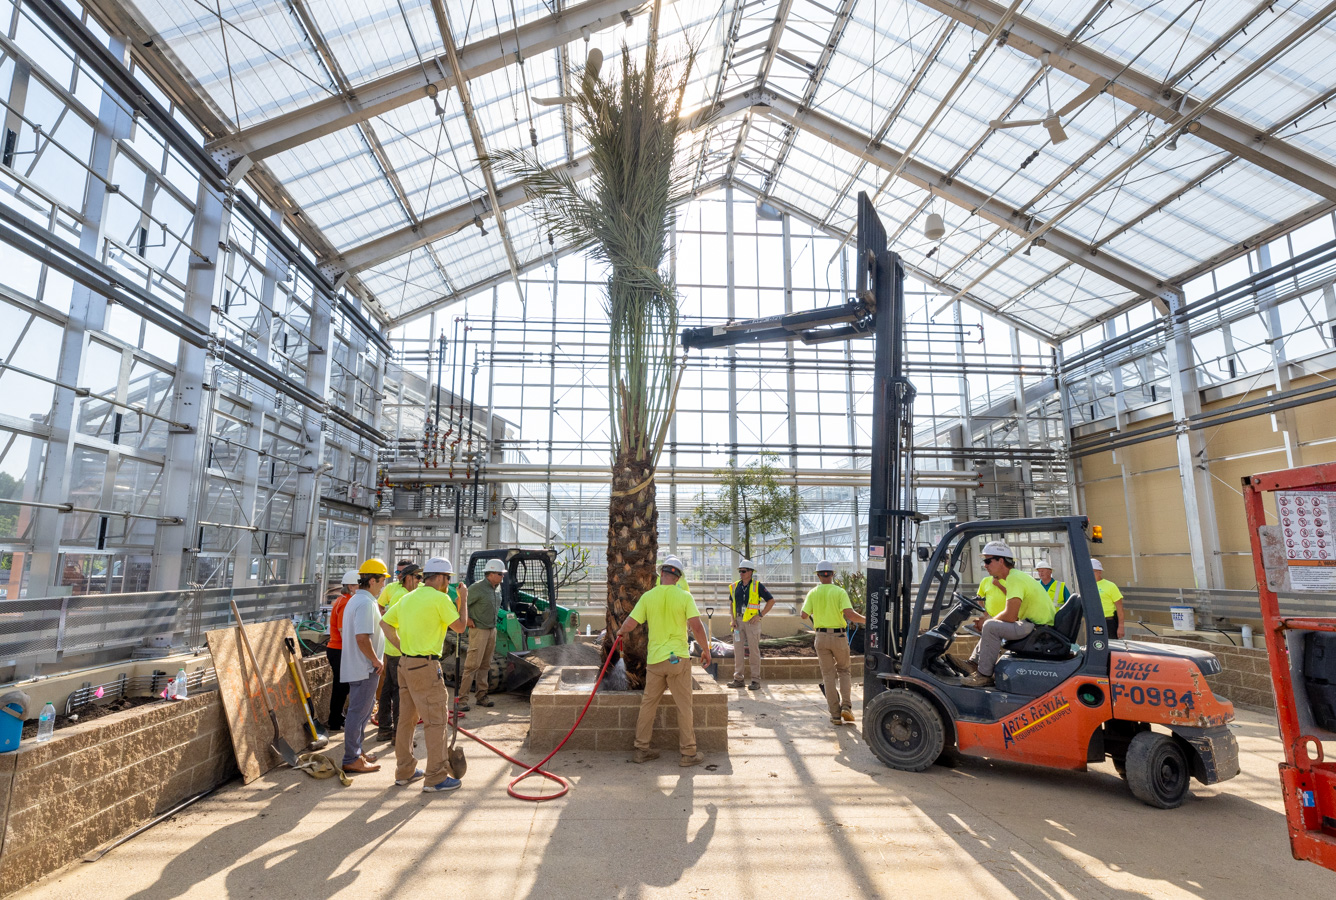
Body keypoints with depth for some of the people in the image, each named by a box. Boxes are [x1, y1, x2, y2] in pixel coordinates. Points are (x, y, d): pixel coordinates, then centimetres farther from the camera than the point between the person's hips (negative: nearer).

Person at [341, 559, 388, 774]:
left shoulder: (356, 599, 13)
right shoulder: (366, 603, -21)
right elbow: (362, 638, -28)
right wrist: (376, 660, -16)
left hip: (356, 666, 11)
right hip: (364, 669, -11)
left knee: (361, 710, 19)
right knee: (358, 712, -2)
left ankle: (356, 752, 30)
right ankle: (352, 759, 7)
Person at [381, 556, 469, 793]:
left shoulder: (407, 597, 11)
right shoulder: (439, 598, -14)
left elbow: (385, 623, 15)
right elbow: (459, 626, -9)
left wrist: (401, 647, 14)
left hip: (405, 663, 9)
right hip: (425, 666, -9)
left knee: (407, 718, 17)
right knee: (436, 720, -1)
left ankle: (404, 772, 27)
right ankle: (436, 778, 3)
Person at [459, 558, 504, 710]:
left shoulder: (497, 588, 8)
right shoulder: (477, 588, -18)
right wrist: (467, 619, -12)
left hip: (492, 630, 8)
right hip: (478, 630, -8)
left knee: (485, 665, 13)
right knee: (472, 665, -9)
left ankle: (481, 696, 21)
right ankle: (461, 699, -3)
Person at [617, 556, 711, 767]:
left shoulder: (648, 596, -1)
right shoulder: (684, 597, -6)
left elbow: (630, 624, -2)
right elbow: (697, 627, -12)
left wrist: (620, 632, 20)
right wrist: (706, 651, 1)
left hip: (654, 659, 3)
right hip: (679, 658, -2)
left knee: (648, 704, 14)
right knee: (684, 707, 7)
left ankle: (641, 750, 23)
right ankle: (688, 753, 12)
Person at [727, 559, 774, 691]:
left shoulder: (757, 586, -5)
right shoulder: (735, 586, 9)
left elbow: (771, 600, -3)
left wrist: (760, 615, -8)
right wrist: (733, 619, 6)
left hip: (752, 621, -5)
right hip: (739, 621, 5)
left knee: (753, 650, -1)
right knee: (737, 650, 6)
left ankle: (756, 681, 7)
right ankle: (738, 679, 14)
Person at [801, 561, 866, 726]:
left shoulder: (813, 593, -1)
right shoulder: (840, 591, -8)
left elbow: (804, 615, -4)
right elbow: (849, 614, -18)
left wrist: (809, 614, 18)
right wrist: (865, 620, -3)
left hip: (821, 637, 2)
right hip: (839, 636, -1)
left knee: (828, 675, 8)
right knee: (843, 671, 17)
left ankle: (835, 715, 8)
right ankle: (846, 706, 4)